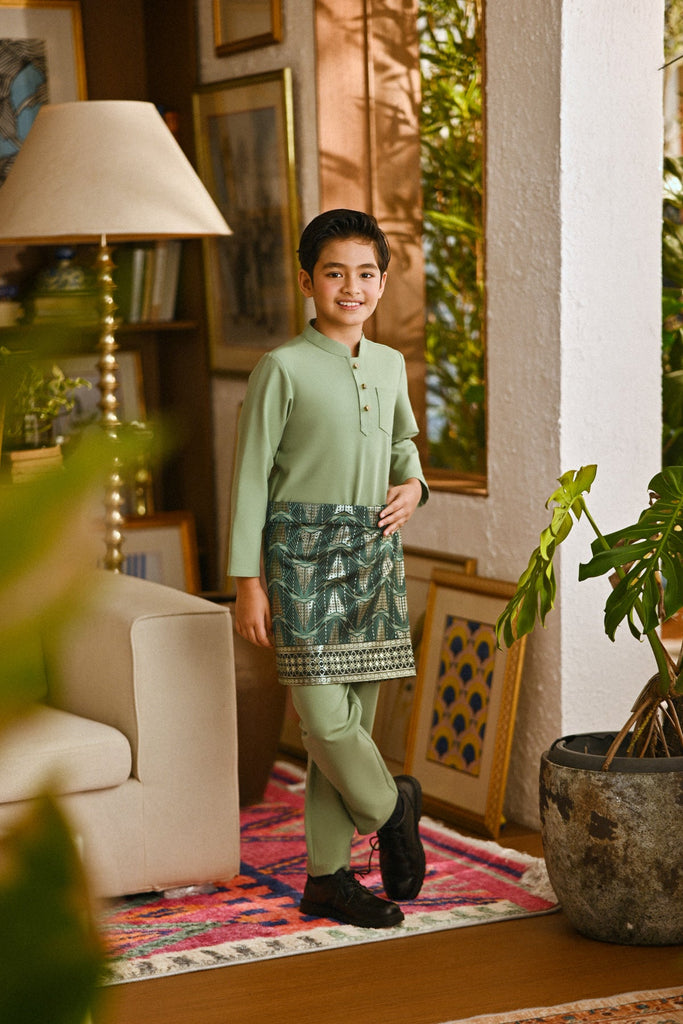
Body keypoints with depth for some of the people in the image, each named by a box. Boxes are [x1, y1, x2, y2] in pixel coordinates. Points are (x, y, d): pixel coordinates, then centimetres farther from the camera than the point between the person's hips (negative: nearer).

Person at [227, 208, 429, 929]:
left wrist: (411, 485, 7)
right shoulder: (283, 368, -4)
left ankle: (328, 876, 14)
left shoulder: (390, 365, 12)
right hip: (305, 550, -5)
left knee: (354, 716, 6)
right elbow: (251, 477, -4)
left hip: (376, 548, 5)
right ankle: (391, 808, 16)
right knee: (323, 714, -12)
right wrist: (248, 580, -8)